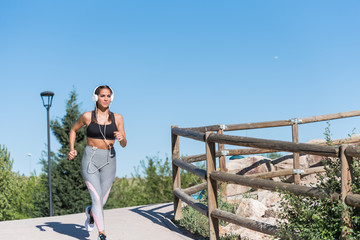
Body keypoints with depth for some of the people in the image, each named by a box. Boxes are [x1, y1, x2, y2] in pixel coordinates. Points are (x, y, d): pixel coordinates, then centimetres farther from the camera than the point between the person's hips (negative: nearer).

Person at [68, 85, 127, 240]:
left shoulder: (117, 118, 2)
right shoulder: (88, 116, -1)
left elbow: (124, 145, 2)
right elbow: (73, 130, 16)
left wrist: (121, 138, -21)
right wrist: (71, 149, 3)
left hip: (109, 161, 2)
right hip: (90, 159, -2)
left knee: (101, 201, 7)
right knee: (97, 198, -15)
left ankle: (90, 212, 43)